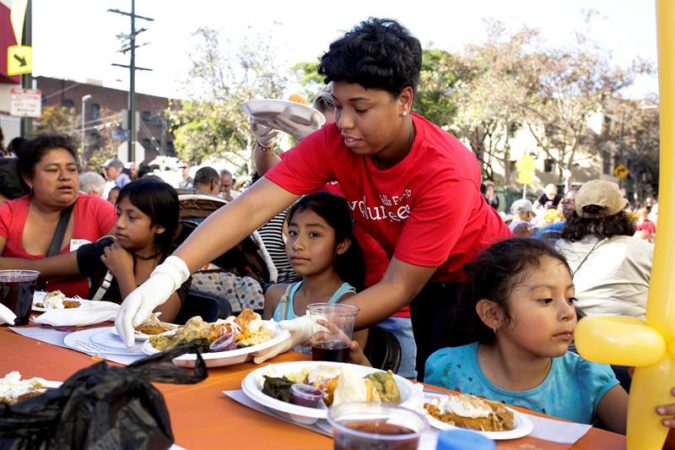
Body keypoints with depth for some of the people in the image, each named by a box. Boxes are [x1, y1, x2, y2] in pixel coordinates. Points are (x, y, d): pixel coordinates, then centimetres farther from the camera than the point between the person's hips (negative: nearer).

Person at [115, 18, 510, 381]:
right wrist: (166, 277, -44)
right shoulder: (333, 143, -23)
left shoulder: (446, 172, -34)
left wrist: (303, 330, -45)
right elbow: (250, 207, -31)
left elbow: (399, 288, -33)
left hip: (479, 273, -3)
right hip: (423, 277, 4)